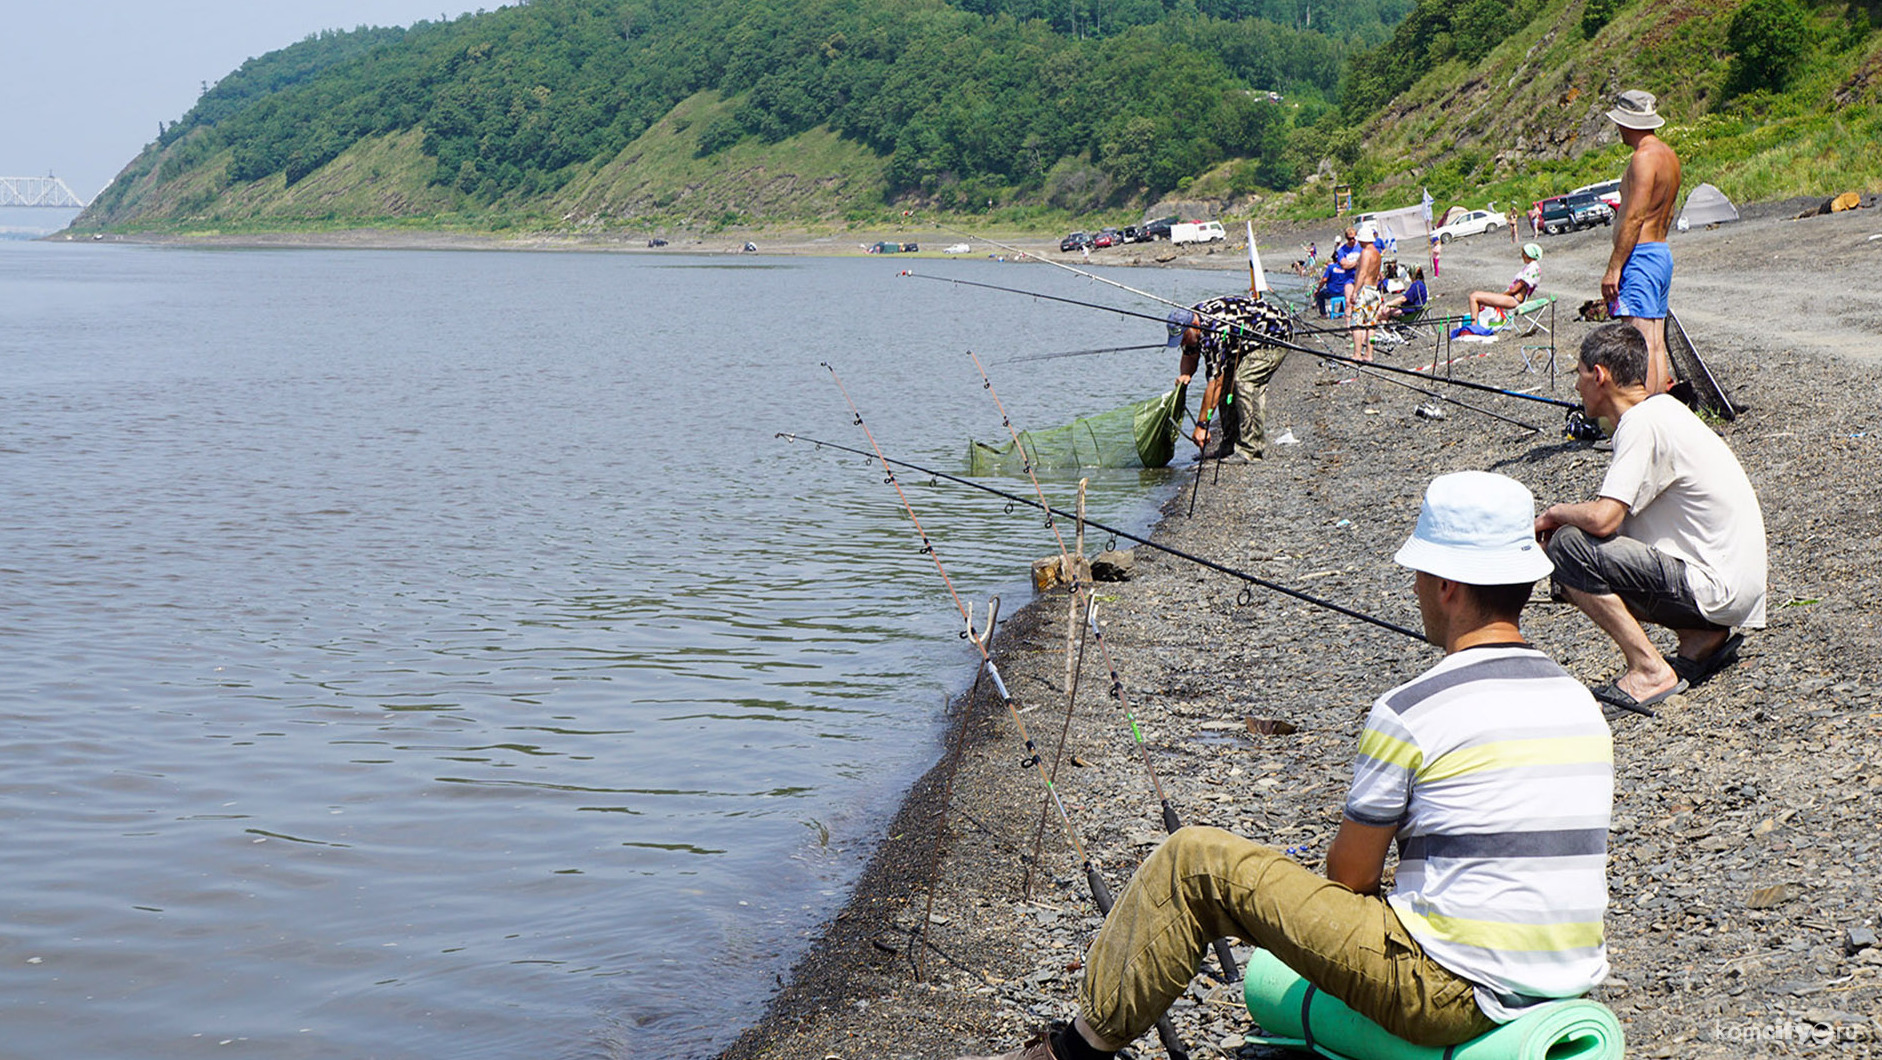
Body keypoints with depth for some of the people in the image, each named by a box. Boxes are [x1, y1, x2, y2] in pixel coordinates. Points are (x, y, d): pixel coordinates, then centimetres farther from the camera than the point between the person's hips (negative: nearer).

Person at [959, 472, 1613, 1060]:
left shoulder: (1410, 714, -14)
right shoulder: (1582, 705, 8)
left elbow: (1349, 879, -4)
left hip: (1451, 997, -8)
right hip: (1567, 987, 8)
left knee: (1196, 863, -1)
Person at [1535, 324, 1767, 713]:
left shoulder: (1643, 425, -17)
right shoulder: (1661, 408, 13)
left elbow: (1602, 519, -27)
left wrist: (1555, 513, -7)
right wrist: (1570, 516, 7)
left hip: (1714, 587, -10)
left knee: (1568, 546, -17)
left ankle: (1650, 671, -13)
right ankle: (1701, 638, 12)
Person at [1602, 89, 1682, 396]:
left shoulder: (1644, 157, -14)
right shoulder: (1669, 155, 16)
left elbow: (1634, 218, -19)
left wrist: (1613, 268, -19)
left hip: (1640, 256, -10)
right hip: (1662, 253, 10)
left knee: (1641, 344, -12)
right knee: (1656, 344, 10)